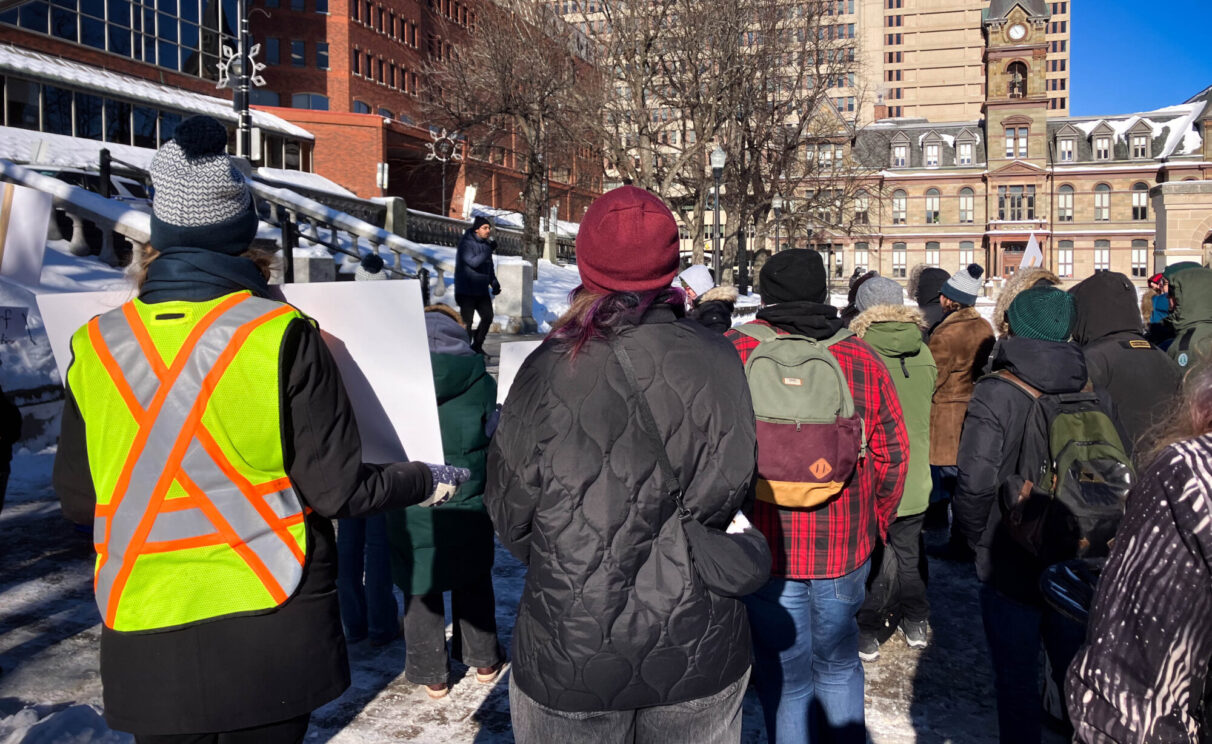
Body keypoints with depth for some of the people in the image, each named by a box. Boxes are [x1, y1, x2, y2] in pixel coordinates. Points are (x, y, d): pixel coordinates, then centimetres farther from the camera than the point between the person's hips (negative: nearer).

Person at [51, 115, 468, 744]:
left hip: (145, 646, 2)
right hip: (270, 632, -2)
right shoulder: (280, 336, -13)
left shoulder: (94, 347, -4)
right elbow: (337, 490, -12)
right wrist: (427, 481, 5)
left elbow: (77, 500, 4)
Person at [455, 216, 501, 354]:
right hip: (466, 291, -7)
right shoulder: (466, 243, -10)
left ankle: (477, 346, 17)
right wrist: (489, 250, -24)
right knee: (467, 321, -4)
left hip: (482, 290, 7)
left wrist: (494, 283, 8)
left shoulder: (485, 244, 11)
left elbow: (490, 267, 20)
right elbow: (473, 262, -24)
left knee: (488, 316, 4)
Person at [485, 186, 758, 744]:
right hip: (697, 654, 1)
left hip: (569, 653, -1)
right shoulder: (717, 362, -12)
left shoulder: (548, 369, -14)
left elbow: (509, 513, -4)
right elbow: (728, 489, -9)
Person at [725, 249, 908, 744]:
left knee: (784, 676, 11)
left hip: (764, 546, -2)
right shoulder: (863, 358, -3)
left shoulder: (734, 351, -11)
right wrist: (874, 523, 17)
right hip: (844, 549, 3)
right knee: (838, 663, 22)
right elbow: (893, 453, 3)